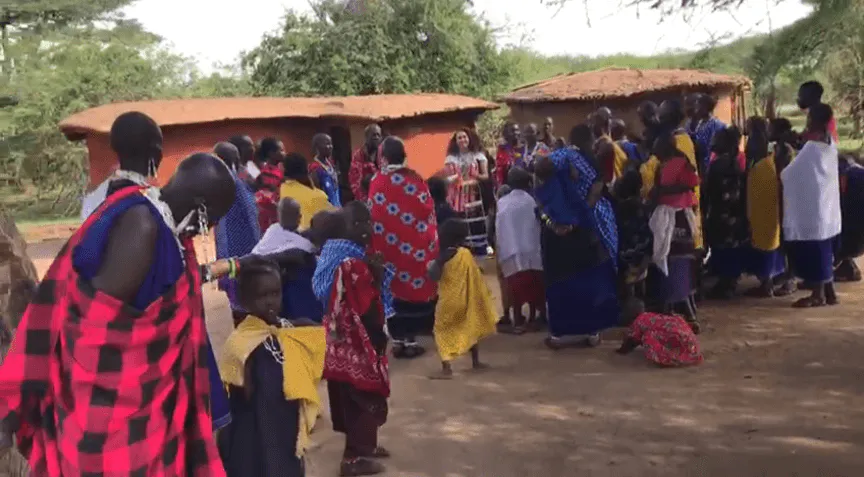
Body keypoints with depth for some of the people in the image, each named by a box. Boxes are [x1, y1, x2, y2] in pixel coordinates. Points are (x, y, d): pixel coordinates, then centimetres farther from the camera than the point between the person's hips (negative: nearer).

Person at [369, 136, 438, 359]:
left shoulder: (377, 182, -6)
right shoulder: (415, 178, -8)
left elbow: (373, 216, -1)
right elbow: (428, 209, -5)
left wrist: (377, 248, 10)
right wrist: (428, 238, 11)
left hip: (389, 245, 1)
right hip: (415, 244, -1)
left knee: (393, 289, 11)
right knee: (415, 288, 9)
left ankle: (398, 340, 14)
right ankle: (410, 339, 11)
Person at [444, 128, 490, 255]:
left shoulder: (478, 156, 6)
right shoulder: (451, 158, 6)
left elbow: (486, 175, 6)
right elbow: (447, 178, 6)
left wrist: (477, 176, -14)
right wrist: (452, 179, -16)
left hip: (473, 195, 0)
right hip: (457, 196, 0)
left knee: (476, 224, -4)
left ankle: (479, 250, 4)